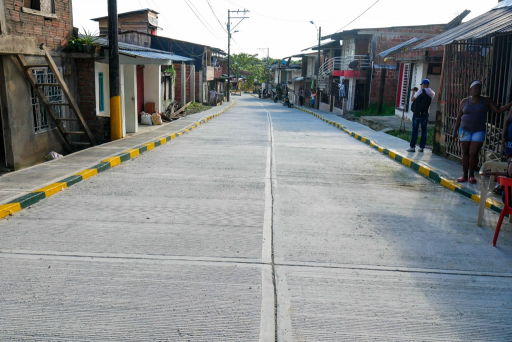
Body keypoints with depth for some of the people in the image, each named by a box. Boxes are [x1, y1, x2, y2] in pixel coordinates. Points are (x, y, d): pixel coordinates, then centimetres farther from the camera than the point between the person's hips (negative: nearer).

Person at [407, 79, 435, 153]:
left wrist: (414, 92, 12)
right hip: (425, 113, 4)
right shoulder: (432, 93, 6)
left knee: (415, 130, -1)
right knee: (424, 130, 7)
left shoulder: (421, 91, -10)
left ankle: (412, 147, -1)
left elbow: (413, 99, -4)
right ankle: (421, 147, 7)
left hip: (417, 113, -4)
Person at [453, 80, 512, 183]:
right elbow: (459, 117, 7)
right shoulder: (465, 101, 4)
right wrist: (455, 131, 6)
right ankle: (465, 175, 13)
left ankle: (471, 175, 10)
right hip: (465, 130, 1)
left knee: (473, 153, -7)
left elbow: (498, 110, -1)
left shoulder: (486, 100, 2)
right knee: (465, 153, 5)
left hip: (479, 131, -1)